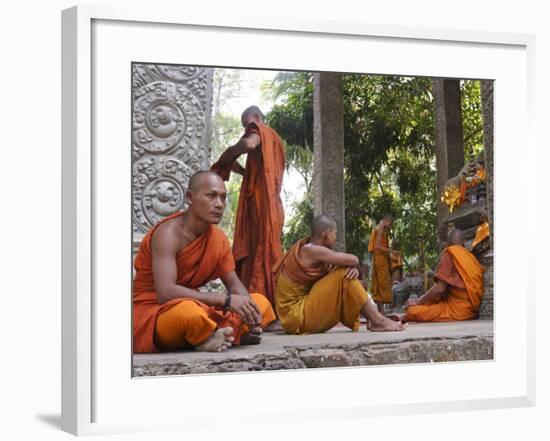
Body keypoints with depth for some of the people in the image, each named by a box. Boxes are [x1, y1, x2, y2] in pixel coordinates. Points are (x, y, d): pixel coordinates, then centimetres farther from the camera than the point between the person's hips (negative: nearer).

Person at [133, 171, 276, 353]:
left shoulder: (219, 238, 2)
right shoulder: (169, 232, -20)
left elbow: (234, 284, 9)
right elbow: (166, 292, -32)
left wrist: (248, 310, -16)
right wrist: (226, 299, -32)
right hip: (151, 313, -8)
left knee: (261, 302, 2)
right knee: (188, 310, -40)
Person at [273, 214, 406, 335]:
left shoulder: (312, 249, 12)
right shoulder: (311, 250, -17)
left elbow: (349, 264, 9)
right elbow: (353, 260, -22)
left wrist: (353, 268, -15)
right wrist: (353, 265, 2)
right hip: (297, 316, -10)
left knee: (349, 273, 11)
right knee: (343, 275, -17)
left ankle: (371, 319, 1)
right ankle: (377, 321, -14)